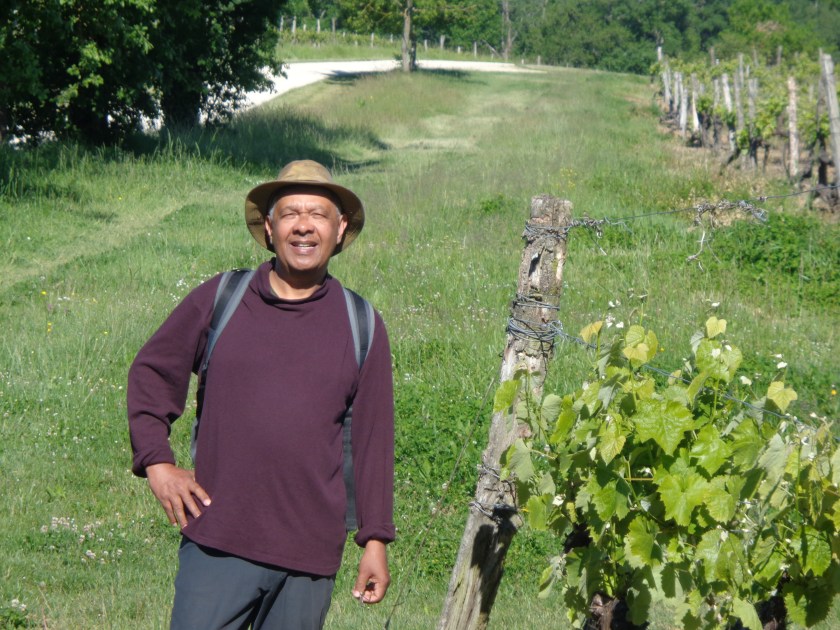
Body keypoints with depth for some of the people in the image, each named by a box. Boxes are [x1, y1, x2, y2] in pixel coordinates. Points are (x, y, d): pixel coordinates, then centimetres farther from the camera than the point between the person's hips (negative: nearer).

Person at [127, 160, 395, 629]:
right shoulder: (219, 300, 5)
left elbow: (374, 439, 9)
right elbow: (150, 374, 14)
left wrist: (376, 539, 7)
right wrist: (156, 462, 2)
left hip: (311, 556, 1)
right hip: (217, 541, -1)